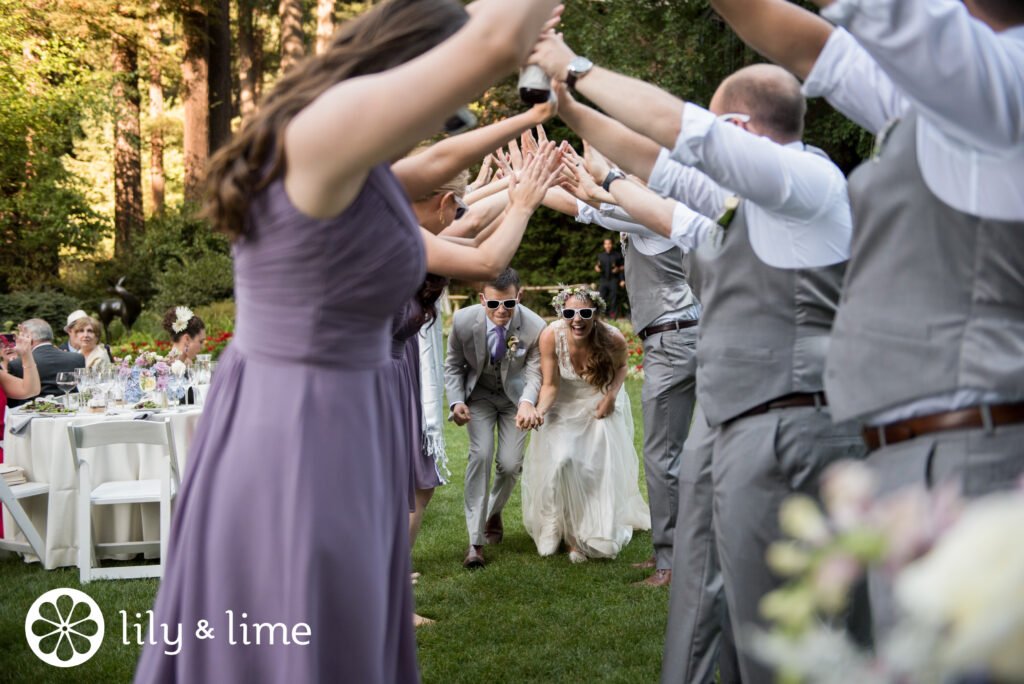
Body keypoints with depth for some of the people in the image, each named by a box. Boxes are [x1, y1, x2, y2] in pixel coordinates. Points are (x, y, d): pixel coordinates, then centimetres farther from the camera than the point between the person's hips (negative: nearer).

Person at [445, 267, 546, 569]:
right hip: (478, 394, 0)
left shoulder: (535, 327, -28)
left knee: (510, 464, -4)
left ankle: (494, 512, 32)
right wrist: (456, 401, -22)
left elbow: (534, 373, -18)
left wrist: (527, 402, -39)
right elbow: (453, 365, -7)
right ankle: (475, 541, -11)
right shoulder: (463, 321, -25)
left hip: (515, 395, 1)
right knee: (481, 455, -16)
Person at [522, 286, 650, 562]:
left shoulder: (613, 339, -28)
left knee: (604, 468, 1)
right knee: (561, 461, -16)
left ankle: (602, 534, 27)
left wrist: (612, 395, -19)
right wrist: (538, 411, -40)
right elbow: (550, 385, -21)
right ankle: (570, 533, 5)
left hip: (601, 404, 1)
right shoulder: (551, 336, -29)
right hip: (565, 405, 0)